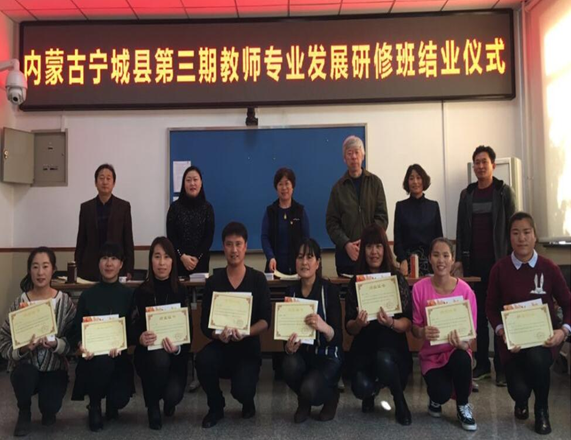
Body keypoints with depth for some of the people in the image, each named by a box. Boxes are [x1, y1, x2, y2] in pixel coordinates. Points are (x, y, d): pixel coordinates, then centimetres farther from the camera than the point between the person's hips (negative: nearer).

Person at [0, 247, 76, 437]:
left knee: (50, 406, -20)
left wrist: (56, 344, -29)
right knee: (23, 374, -32)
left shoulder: (65, 301, -10)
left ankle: (48, 411, 23)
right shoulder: (19, 303, -9)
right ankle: (24, 412, 4)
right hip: (26, 367, 1)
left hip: (54, 367, 0)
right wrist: (21, 349, -26)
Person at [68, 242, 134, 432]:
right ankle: (94, 404, -3)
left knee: (120, 399, -21)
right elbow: (75, 330, 0)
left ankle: (111, 403, 22)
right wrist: (81, 345, -21)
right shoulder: (87, 295, 2)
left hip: (119, 356, 0)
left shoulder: (128, 294, 2)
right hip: (93, 357, 0)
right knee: (102, 361, -35)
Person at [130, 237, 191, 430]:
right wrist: (140, 339, -30)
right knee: (160, 358, -35)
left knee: (174, 395, -22)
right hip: (148, 353, -1)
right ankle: (152, 404, -2)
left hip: (176, 355, 1)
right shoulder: (141, 292, -4)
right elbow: (133, 329, -6)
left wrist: (178, 347, -25)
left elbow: (188, 329, -3)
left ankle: (168, 400, 22)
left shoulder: (180, 291, -1)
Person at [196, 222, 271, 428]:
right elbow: (205, 323, -2)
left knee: (241, 389, -26)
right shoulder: (213, 281, 1)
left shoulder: (258, 279, -2)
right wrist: (218, 334, -23)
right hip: (220, 345, 2)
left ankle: (248, 402, 17)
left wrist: (245, 332, -25)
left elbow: (266, 320, -6)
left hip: (248, 347, -2)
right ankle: (216, 407, 2)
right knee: (203, 360, -31)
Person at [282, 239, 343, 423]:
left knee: (309, 389, -29)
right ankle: (303, 401, 6)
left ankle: (331, 396, 10)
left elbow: (338, 338, -19)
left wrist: (324, 327, -42)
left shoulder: (329, 290, -15)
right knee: (290, 364, -29)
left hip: (327, 356, -4)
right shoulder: (291, 291, -2)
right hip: (302, 353, 4)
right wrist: (288, 347, -25)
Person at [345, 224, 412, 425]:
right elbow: (349, 327, 0)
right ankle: (370, 393, 17)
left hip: (393, 345, -1)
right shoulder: (355, 282, 1)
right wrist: (358, 323, -23)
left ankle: (400, 403, -2)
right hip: (363, 348, 2)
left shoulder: (398, 279, -3)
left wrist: (391, 323, -27)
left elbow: (407, 323, -6)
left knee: (384, 360, -35)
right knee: (361, 388, -24)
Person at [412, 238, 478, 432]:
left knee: (462, 359, -36)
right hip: (432, 353, 0)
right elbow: (414, 327, -3)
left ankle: (463, 407, -3)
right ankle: (436, 400, 16)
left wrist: (463, 344, -27)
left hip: (457, 351, 0)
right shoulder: (420, 288, -11)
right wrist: (422, 332, -27)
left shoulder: (465, 290, -11)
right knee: (442, 393, -28)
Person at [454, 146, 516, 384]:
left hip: (498, 261, -3)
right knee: (478, 313, 5)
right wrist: (459, 259, 4)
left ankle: (502, 366, 7)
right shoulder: (466, 194, 11)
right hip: (473, 262, 3)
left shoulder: (505, 192, 3)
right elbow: (461, 229, 11)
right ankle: (482, 363, 13)